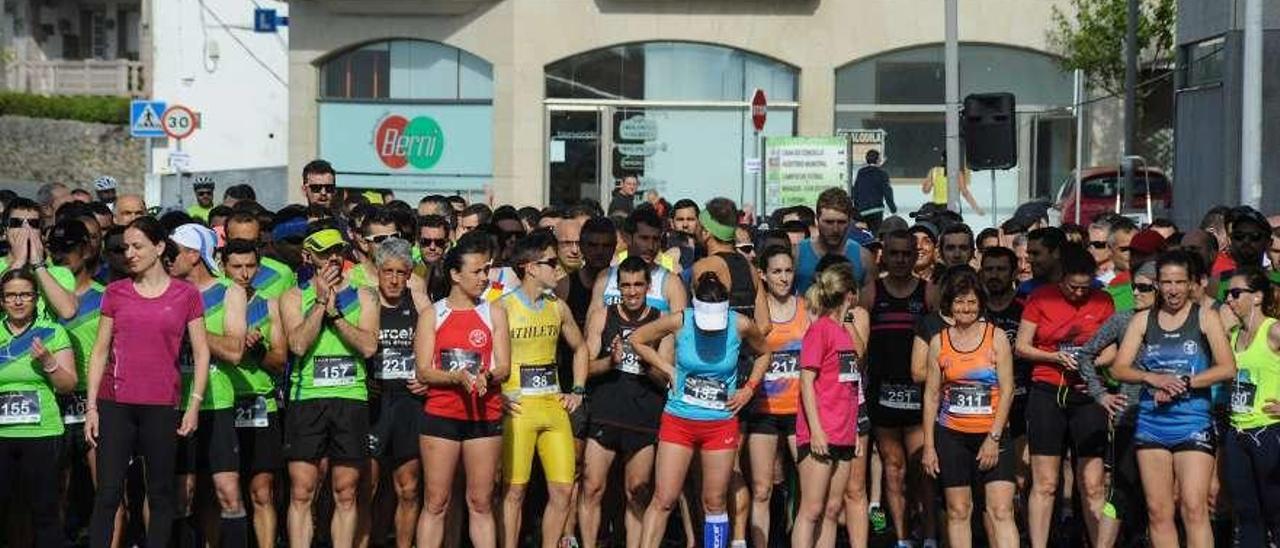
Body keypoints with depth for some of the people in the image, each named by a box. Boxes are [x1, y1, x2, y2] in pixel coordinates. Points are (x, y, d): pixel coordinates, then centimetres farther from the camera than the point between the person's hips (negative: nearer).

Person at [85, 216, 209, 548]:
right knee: (108, 492, -2)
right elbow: (100, 350, 9)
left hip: (161, 405, -1)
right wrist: (91, 407, 3)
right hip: (115, 404, 1)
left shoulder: (185, 295, 4)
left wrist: (195, 403, -4)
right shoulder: (115, 293, 8)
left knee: (160, 493, 5)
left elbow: (201, 352, 5)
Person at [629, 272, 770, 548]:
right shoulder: (679, 322, -12)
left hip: (721, 424, 1)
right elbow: (637, 339, 4)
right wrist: (668, 370, -3)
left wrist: (749, 389, 0)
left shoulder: (741, 325, -10)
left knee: (714, 502, 6)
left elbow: (763, 354, 11)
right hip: (678, 420, -1)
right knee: (664, 500, -4)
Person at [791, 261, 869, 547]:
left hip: (843, 435, 8)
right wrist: (816, 430, -18)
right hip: (819, 436, -8)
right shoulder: (820, 328, -9)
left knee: (832, 510, 8)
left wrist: (854, 431, 17)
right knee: (812, 510, -8)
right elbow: (806, 381, -12)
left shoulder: (847, 328, 16)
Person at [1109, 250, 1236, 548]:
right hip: (1151, 423, 3)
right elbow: (1119, 369, 6)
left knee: (1194, 508, -12)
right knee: (1158, 511, 4)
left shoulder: (1205, 317, 3)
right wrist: (1152, 378, -12)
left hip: (1193, 423, -3)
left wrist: (1182, 383, -13)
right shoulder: (1143, 320, 10)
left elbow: (1227, 368, -5)